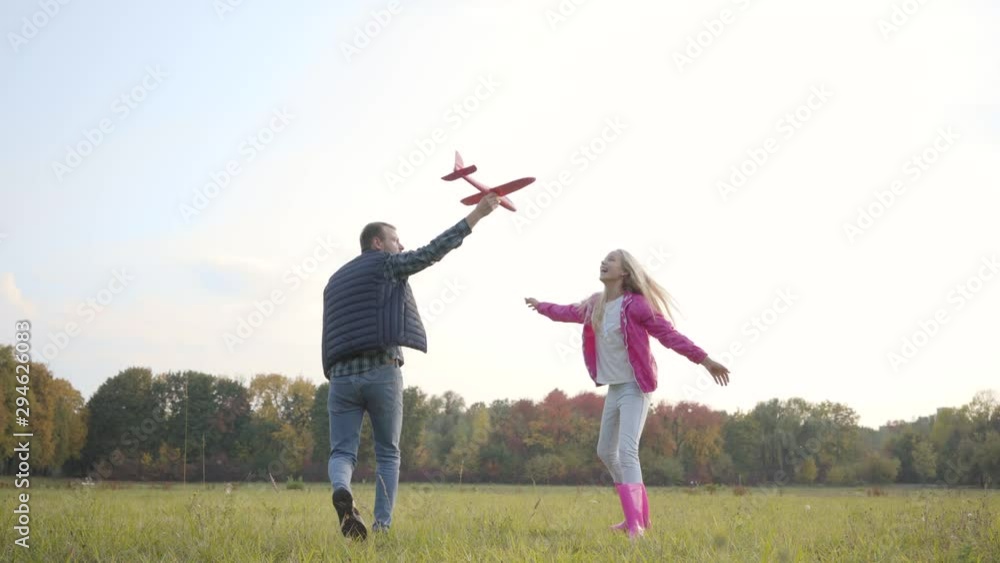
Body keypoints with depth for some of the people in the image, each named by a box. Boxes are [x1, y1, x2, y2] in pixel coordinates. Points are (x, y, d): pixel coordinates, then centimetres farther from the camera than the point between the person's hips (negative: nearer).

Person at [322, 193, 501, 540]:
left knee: (343, 451, 2)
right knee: (387, 453, 8)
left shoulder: (336, 279, 23)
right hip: (382, 371, -4)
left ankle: (342, 490, -31)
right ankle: (382, 524, 1)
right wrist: (477, 214, -3)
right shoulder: (386, 264, 5)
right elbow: (434, 251, -4)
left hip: (342, 374, 4)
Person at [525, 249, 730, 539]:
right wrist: (540, 306, 41)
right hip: (614, 388, 9)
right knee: (606, 452, 17)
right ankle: (638, 515, 29)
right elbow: (569, 312, 26)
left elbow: (669, 334, -19)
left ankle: (636, 526, -24)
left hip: (635, 387, -9)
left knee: (627, 451, -21)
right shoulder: (595, 304, 6)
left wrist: (704, 359, -26)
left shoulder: (635, 304, -16)